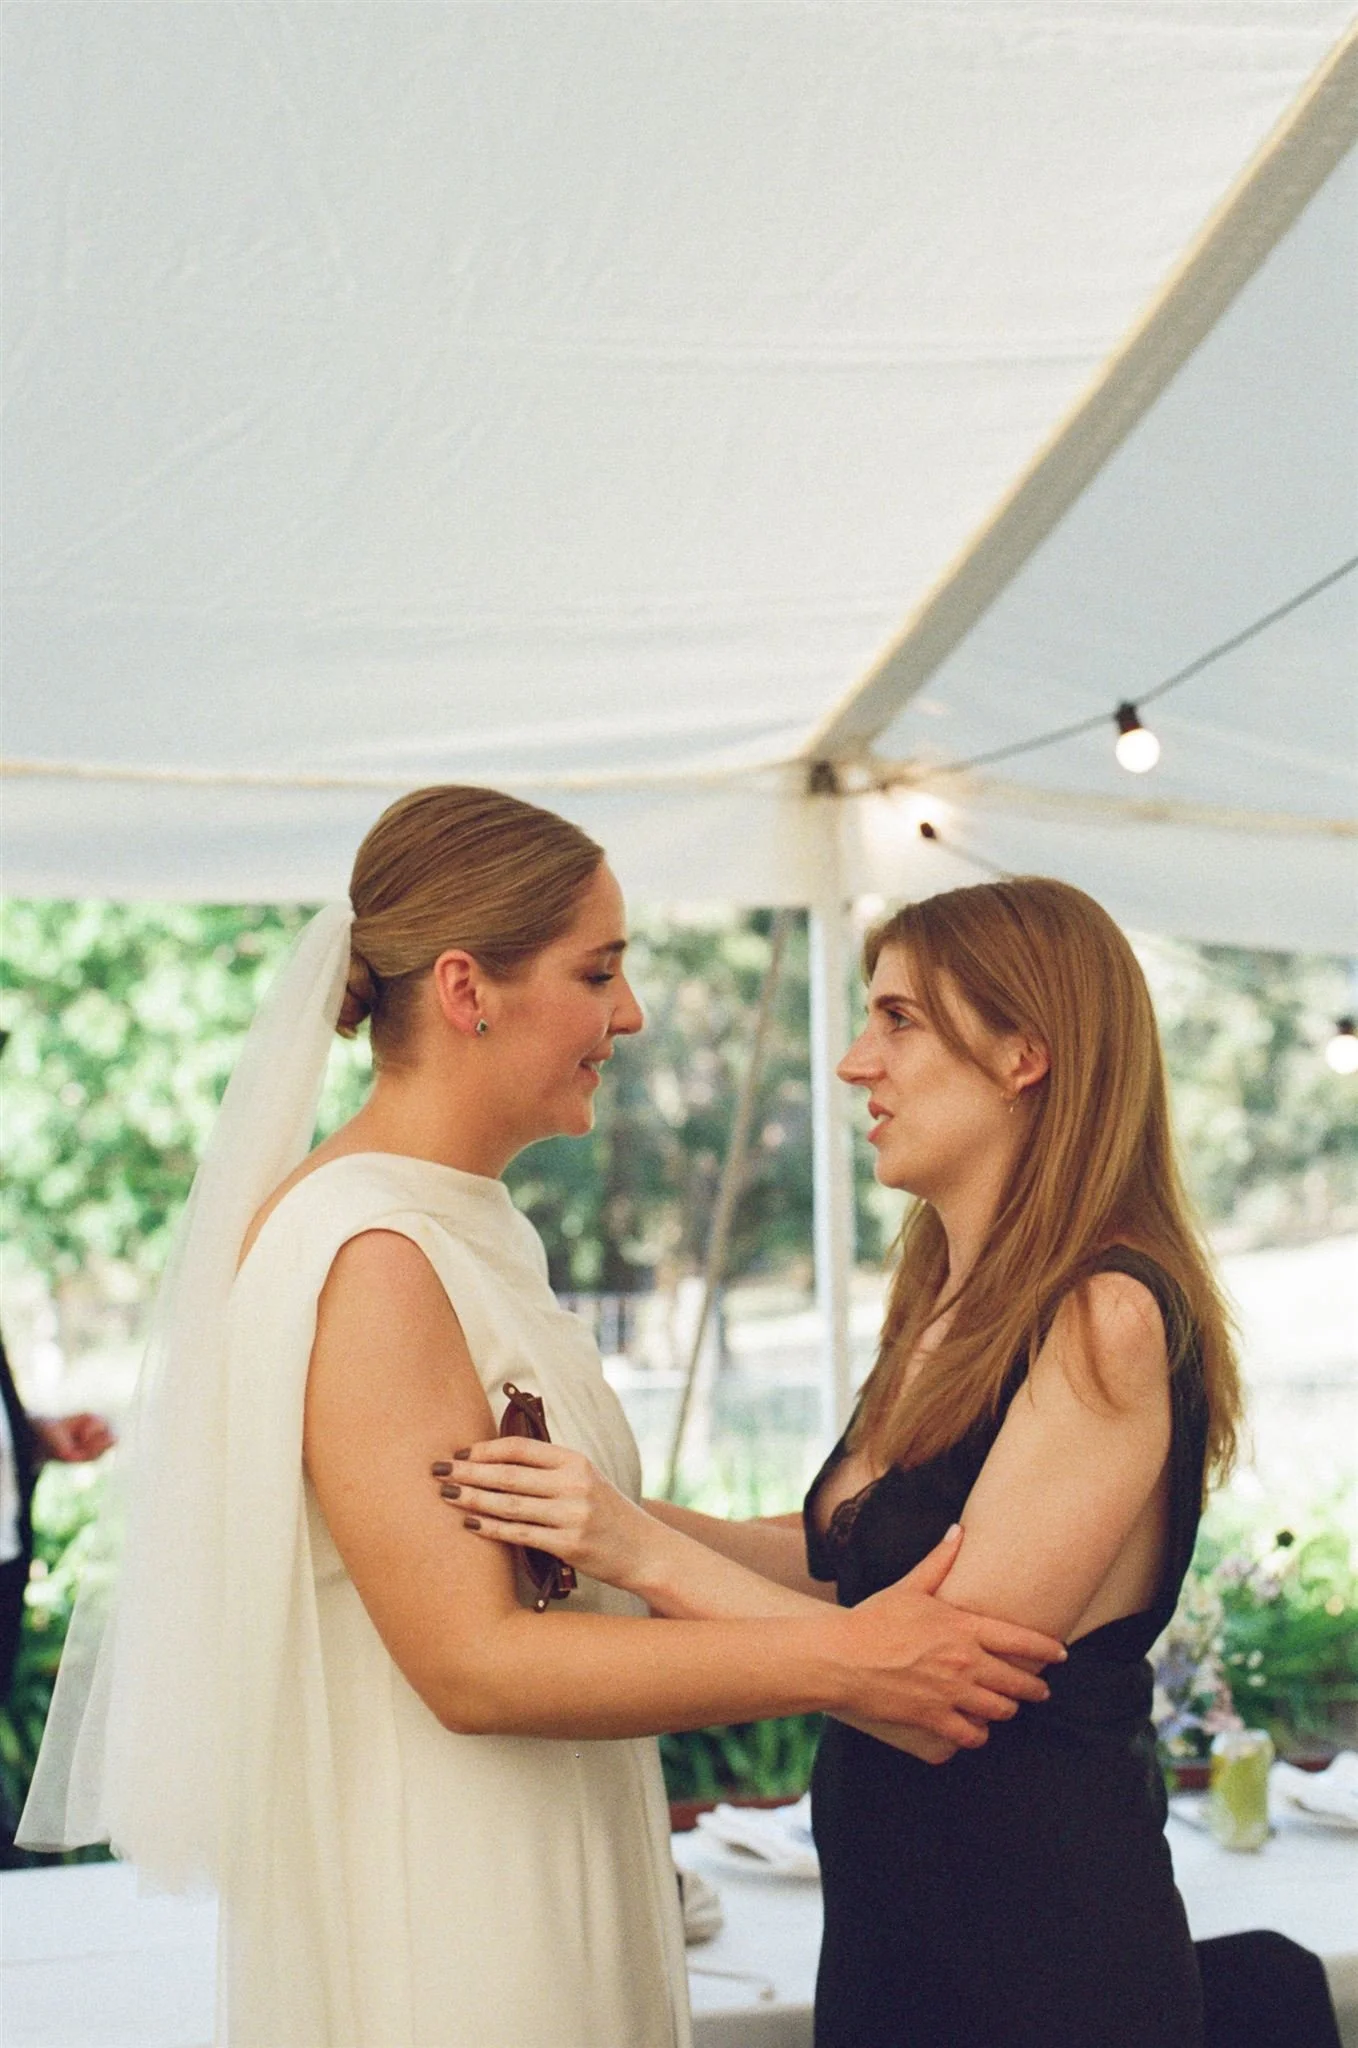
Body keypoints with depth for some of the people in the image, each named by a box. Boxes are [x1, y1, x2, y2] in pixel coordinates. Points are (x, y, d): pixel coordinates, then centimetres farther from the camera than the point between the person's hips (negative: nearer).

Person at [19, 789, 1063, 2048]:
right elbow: (472, 1663, -24)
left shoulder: (475, 1232, 9)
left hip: (535, 1889, 9)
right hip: (430, 1923, -9)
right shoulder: (366, 1258, -20)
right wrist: (835, 1659, -23)